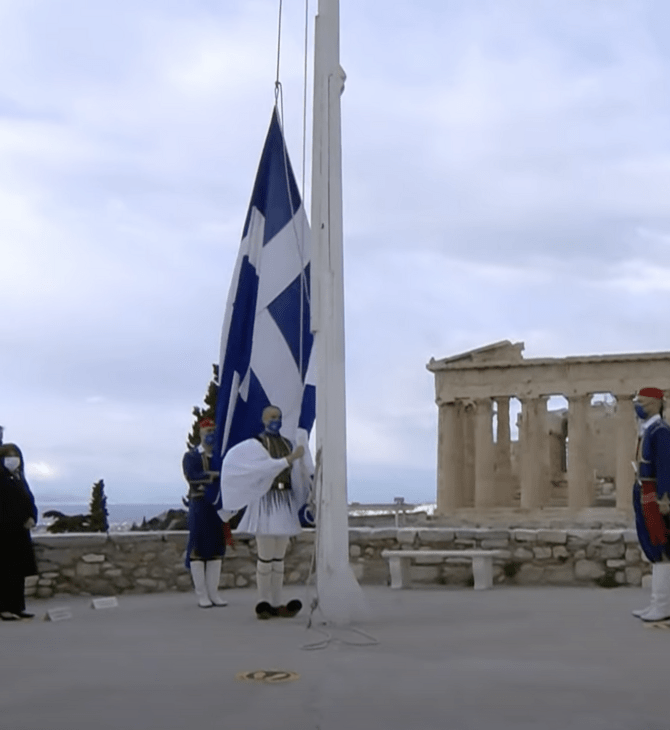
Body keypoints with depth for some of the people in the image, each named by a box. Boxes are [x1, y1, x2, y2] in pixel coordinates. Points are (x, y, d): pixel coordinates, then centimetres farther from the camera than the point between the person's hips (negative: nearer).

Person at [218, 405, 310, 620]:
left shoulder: (288, 444, 15)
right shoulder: (255, 445, -2)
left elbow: (297, 475, 12)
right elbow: (266, 467, -20)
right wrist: (289, 459, -25)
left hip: (285, 504, 6)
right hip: (266, 503, -5)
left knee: (279, 557, 6)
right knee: (266, 557, -6)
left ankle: (276, 604, 9)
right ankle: (263, 603, 1)